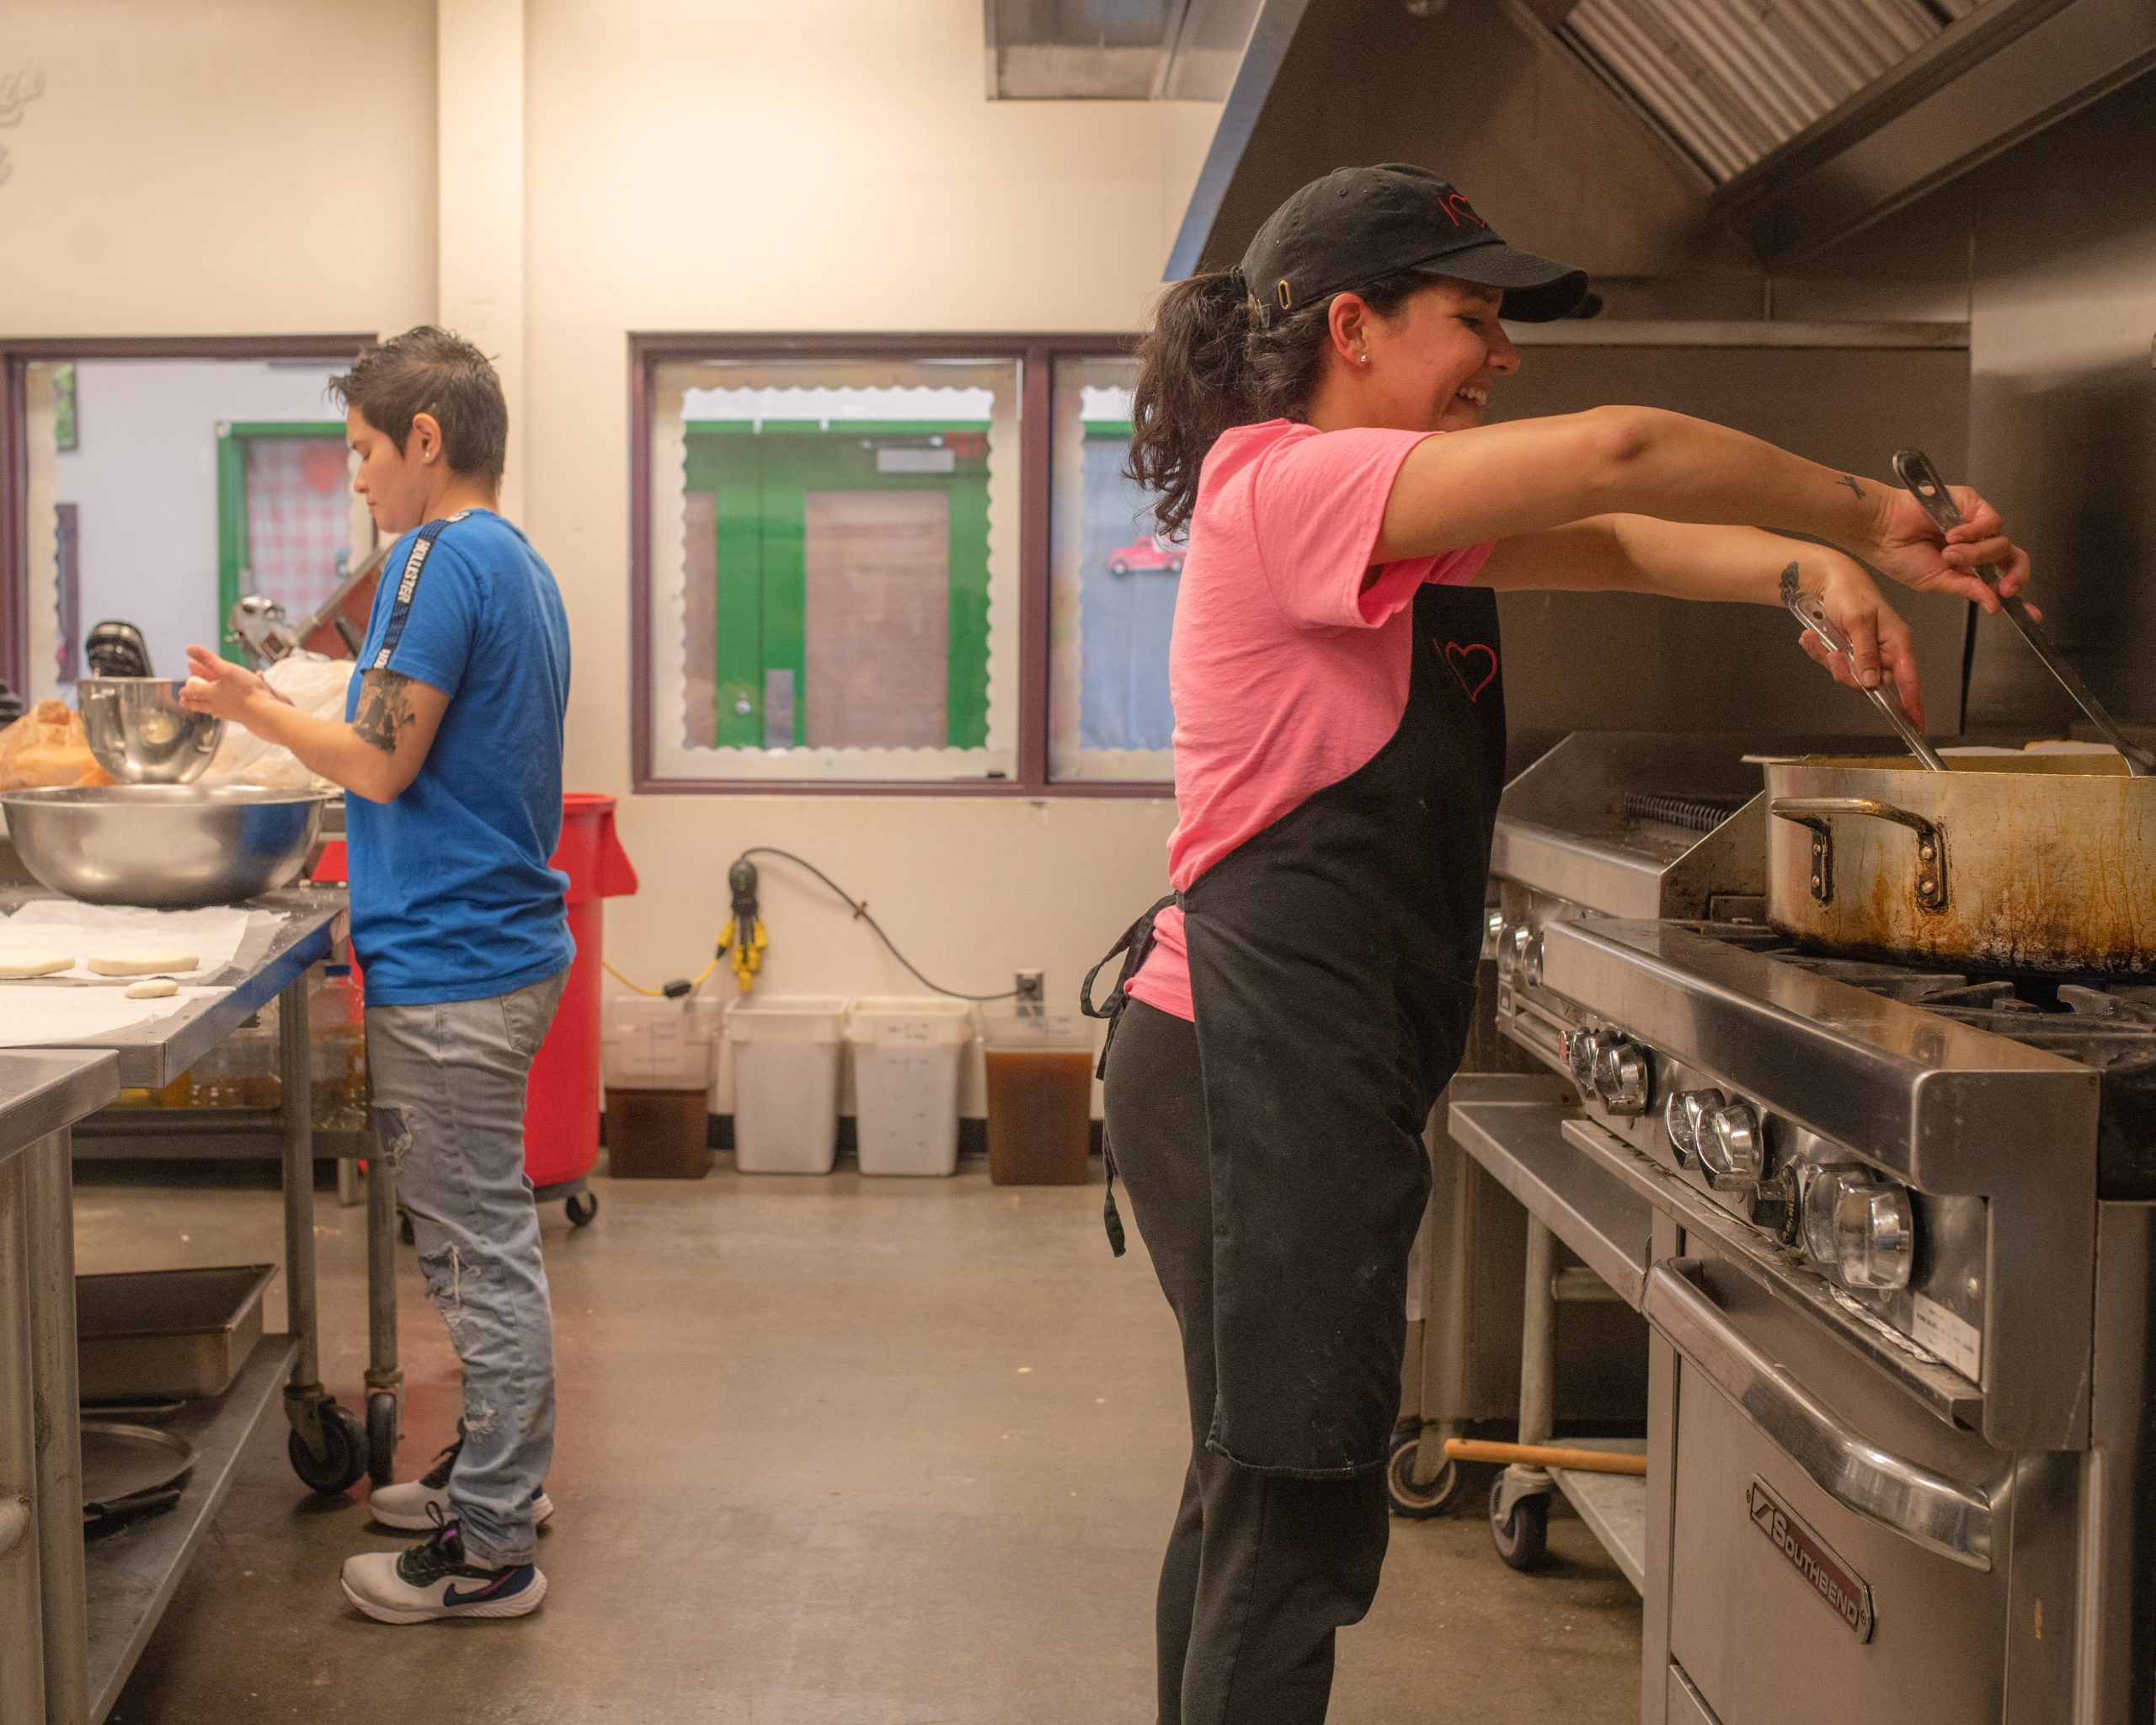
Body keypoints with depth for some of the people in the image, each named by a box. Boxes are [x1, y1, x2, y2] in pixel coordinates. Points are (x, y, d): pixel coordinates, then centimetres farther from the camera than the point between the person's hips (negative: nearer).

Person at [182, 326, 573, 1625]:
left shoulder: (444, 558, -15)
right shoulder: (525, 566, 15)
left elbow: (383, 765, -17)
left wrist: (254, 708, -2)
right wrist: (284, 710, 17)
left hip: (449, 966, -10)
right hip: (507, 944, 10)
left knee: (484, 1253, -2)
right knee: (485, 1241, 19)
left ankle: (489, 1552, 8)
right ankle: (503, 1476, 32)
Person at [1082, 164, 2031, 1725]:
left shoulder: (1411, 534, 18)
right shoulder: (1284, 484, -14)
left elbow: (1613, 543, 9)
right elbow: (1618, 452, -20)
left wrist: (1806, 568, -9)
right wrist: (1869, 514, -8)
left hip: (1320, 1067, 10)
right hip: (1256, 1056, -10)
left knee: (1257, 1493, 18)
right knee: (1297, 1517, -4)